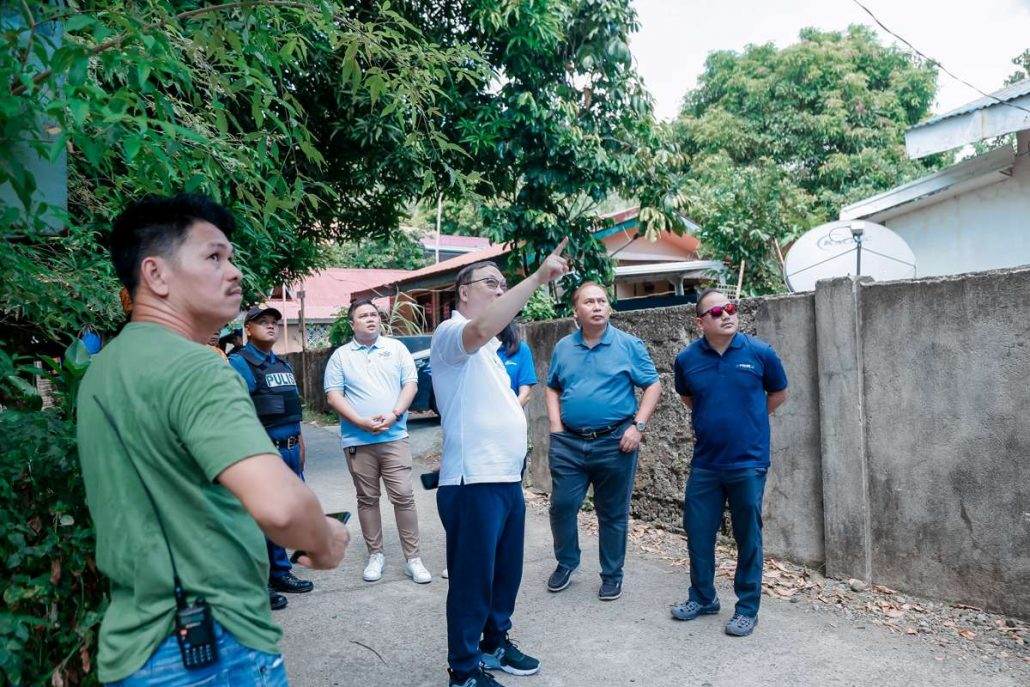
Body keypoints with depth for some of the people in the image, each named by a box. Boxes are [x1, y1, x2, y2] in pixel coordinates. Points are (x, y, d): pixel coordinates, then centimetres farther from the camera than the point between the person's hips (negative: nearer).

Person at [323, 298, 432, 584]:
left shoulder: (396, 348, 7)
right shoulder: (341, 356, 6)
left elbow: (410, 384, 2)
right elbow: (333, 396, -1)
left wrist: (393, 414, -14)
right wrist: (362, 422, -14)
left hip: (394, 437, 0)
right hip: (357, 440, 1)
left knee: (403, 496, -3)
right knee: (367, 499, 9)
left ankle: (412, 558, 5)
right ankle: (375, 555, 22)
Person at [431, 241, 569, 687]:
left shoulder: (487, 349, 19)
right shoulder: (451, 334, -11)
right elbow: (481, 328, -35)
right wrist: (538, 277, -35)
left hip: (507, 478, 9)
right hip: (474, 482, -9)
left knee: (506, 573, 20)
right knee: (473, 580, 3)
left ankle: (495, 644, 37)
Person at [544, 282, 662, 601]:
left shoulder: (628, 345, -2)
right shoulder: (563, 347, 8)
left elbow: (653, 385, -1)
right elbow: (552, 388, 17)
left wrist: (638, 425, -11)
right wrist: (555, 425, 3)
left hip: (615, 442, -2)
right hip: (568, 443, 3)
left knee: (613, 514, 8)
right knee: (561, 506, 5)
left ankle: (612, 575, 25)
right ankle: (566, 563, 29)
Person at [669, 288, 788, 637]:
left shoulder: (760, 352, -9)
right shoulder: (687, 359, -4)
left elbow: (779, 393, 9)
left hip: (748, 463, -2)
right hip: (704, 463, 3)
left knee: (748, 538, 8)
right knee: (698, 532, 12)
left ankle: (748, 608, 24)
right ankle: (702, 597, 32)